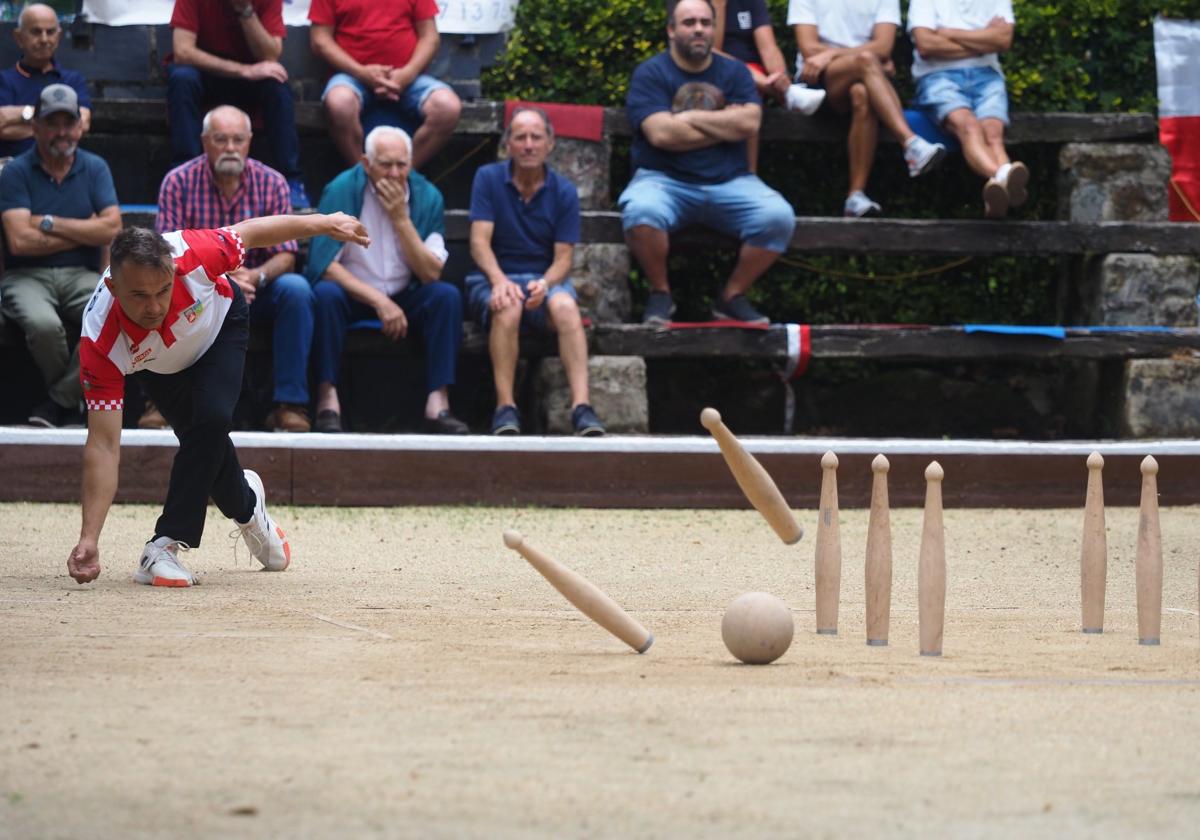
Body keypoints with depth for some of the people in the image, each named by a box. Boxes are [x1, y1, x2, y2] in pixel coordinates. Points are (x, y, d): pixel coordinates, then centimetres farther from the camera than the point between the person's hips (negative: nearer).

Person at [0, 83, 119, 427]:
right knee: (43, 324, -36)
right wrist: (86, 232, -4)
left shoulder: (95, 169, 9)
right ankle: (70, 404, -6)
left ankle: (59, 401, -12)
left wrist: (50, 223, -7)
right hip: (28, 276, -2)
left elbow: (112, 228, -4)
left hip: (82, 275, 2)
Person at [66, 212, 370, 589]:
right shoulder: (99, 344, -43)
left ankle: (166, 543, -14)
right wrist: (88, 539, -47)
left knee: (211, 419, -23)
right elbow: (103, 445, -41)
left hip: (220, 322, 0)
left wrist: (326, 223, -7)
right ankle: (246, 506, 36)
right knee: (204, 441, 1)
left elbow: (249, 232, -21)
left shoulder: (190, 256, -43)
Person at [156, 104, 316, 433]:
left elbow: (285, 256, -6)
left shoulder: (271, 183, -2)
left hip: (256, 293, 1)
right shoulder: (178, 182, -7)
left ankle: (290, 405, -28)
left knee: (295, 289, -30)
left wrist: (256, 276, -30)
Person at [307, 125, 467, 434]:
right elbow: (324, 264, -17)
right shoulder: (342, 190, -11)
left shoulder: (426, 197, -4)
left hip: (403, 298, 2)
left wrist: (401, 218, -20)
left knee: (447, 296, -25)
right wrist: (379, 301, -24)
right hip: (351, 295, -2)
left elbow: (431, 273, -11)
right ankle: (328, 398, -32)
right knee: (326, 293, -34)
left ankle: (438, 404, -30)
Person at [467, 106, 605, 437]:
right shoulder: (488, 179, 0)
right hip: (493, 278, -1)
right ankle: (505, 408, -38)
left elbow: (563, 257, -2)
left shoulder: (563, 192, 3)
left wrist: (545, 284, -25)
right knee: (507, 307, -37)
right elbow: (479, 242, -8)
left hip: (546, 278, 1)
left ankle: (581, 406, -44)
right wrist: (499, 281, -27)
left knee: (565, 306, -34)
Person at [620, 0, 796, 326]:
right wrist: (724, 125, -6)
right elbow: (661, 133, -15)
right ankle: (660, 293, -10)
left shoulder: (734, 72, 11)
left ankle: (733, 296, -4)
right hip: (665, 180, -3)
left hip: (729, 182, 3)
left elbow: (748, 123, -8)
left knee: (779, 216, -25)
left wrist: (688, 117, -9)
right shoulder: (650, 74, 1)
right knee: (641, 211, -37)